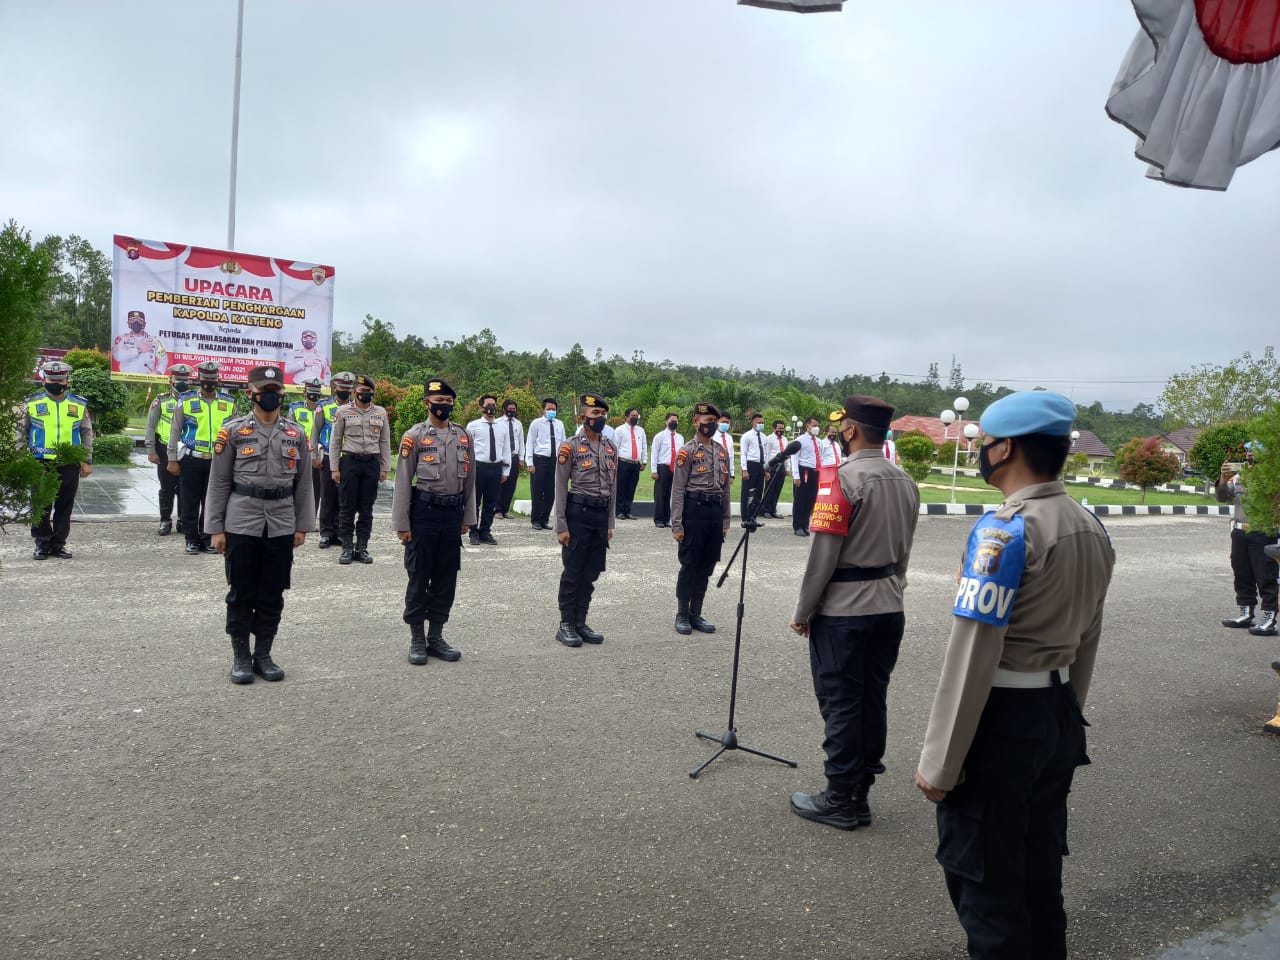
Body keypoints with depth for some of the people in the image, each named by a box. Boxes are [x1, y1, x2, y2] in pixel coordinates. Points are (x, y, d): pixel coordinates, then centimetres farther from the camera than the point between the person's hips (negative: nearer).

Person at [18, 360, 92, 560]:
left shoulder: (79, 405, 8)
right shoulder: (32, 403, 4)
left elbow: (87, 434, 11)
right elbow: (21, 433, 8)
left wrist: (87, 461, 6)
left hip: (69, 464, 1)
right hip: (41, 463, -1)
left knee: (65, 506, 6)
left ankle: (59, 544, 15)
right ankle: (42, 543, 14)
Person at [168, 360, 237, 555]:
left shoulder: (229, 403, 6)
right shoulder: (185, 401, 0)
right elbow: (175, 431, 3)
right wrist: (172, 459, -2)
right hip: (191, 460, -1)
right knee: (189, 502, 4)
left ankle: (207, 539, 17)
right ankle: (192, 540, 14)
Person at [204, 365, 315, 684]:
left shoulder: (297, 434, 6)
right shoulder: (233, 430, -1)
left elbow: (303, 483, 9)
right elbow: (219, 483, 0)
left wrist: (302, 526, 4)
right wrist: (215, 528, -3)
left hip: (281, 527, 2)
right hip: (241, 525, -2)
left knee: (272, 595, 8)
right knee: (241, 593, 5)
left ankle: (263, 655, 21)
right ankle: (241, 657, 18)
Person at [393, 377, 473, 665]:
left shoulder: (463, 436, 8)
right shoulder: (414, 435, -5)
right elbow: (403, 482, -6)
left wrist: (468, 517, 11)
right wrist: (402, 523, -9)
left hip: (453, 514, 4)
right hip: (424, 512, -4)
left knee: (446, 578, 9)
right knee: (419, 578, 3)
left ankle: (436, 636, 21)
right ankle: (417, 640, 14)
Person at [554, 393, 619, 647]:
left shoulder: (611, 447, 9)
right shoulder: (570, 446, -7)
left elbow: (612, 487, 13)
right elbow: (561, 488, -8)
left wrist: (610, 523, 11)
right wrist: (561, 526, -11)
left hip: (601, 514, 6)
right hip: (578, 512, -6)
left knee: (591, 573, 10)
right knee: (573, 572, 1)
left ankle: (580, 623, 20)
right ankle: (566, 625, 10)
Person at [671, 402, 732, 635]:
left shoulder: (722, 451, 11)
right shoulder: (687, 451, -6)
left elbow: (725, 488, 16)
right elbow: (678, 490, -9)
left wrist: (725, 521, 13)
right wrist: (676, 524, -13)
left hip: (716, 511, 6)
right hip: (694, 510, -6)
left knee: (706, 566, 10)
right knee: (689, 565, 1)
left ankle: (696, 613, 21)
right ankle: (682, 614, 13)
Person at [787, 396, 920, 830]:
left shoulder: (843, 479, -16)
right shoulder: (906, 483, 7)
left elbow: (823, 555, -17)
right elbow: (903, 550, 14)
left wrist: (803, 612, -8)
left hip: (842, 613, -7)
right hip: (889, 610, 7)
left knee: (841, 706, 2)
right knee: (873, 702, 13)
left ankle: (839, 801, 11)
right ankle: (860, 794, 24)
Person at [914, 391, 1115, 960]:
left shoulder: (1004, 529, -21)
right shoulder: (1092, 530, 6)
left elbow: (972, 654, -22)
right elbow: (1085, 644, 14)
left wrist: (939, 761, -16)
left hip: (1001, 719, -8)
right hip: (1059, 716, 8)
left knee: (984, 880, 7)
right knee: (1039, 873, 21)